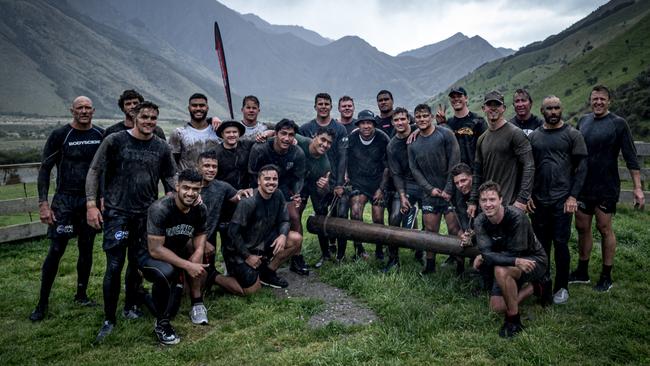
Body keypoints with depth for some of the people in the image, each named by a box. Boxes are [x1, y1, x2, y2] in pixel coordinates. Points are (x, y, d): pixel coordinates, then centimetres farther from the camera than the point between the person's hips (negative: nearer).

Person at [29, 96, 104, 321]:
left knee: (86, 249, 10)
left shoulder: (101, 136, 4)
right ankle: (42, 303, 9)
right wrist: (43, 204, -10)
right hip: (65, 199, -3)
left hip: (92, 200, 3)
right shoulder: (60, 135, -5)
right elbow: (44, 169, -3)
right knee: (56, 251, -4)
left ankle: (81, 295, 25)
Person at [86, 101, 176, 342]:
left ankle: (130, 306, 30)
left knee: (137, 263, 11)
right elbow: (95, 172, -1)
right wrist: (91, 204, -8)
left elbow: (169, 179, 11)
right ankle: (109, 318, 9)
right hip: (117, 212, -3)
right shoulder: (115, 141, -4)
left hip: (146, 214, 3)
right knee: (114, 266, -4)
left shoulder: (162, 148, 4)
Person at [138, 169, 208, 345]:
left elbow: (200, 235, 5)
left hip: (178, 252, 7)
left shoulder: (200, 209, -10)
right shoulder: (160, 209, -28)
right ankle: (161, 323, -15)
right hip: (149, 255, -6)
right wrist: (187, 265, -31)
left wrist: (198, 253, -18)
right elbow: (155, 250, -28)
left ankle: (197, 304, 3)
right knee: (165, 272, -36)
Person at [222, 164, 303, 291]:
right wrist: (247, 256, -16)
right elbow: (233, 231, -22)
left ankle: (267, 272, 6)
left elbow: (284, 221, 2)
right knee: (252, 289, -13)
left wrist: (283, 235, -20)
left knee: (296, 239, -10)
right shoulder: (248, 202, -25)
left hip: (264, 242, 6)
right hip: (241, 249, -6)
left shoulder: (278, 195, -6)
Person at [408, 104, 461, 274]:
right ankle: (430, 265, 20)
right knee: (430, 230, 7)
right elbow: (414, 170, 6)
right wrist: (430, 189, -7)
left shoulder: (446, 134, -4)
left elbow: (454, 163, -8)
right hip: (429, 194, 4)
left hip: (449, 191, -3)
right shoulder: (413, 144, 8)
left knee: (454, 229, -5)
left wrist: (448, 189, -12)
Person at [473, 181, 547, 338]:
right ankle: (532, 288, 23)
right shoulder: (480, 222, -15)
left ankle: (514, 320, -15)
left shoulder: (516, 216, -30)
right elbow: (486, 253, -24)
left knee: (501, 270, -35)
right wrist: (516, 261, -37)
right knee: (497, 307, 0)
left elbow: (513, 253, -28)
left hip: (534, 260, -6)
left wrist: (483, 258, -24)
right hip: (509, 264, 6)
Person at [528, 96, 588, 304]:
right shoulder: (533, 137, 8)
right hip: (538, 200, 3)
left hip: (562, 200, -3)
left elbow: (581, 167, -3)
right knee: (541, 243, 10)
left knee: (561, 243, -1)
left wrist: (573, 196, -10)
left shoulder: (572, 135, 0)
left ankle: (562, 287, 13)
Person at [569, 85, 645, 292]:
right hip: (583, 186, 5)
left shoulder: (618, 124, -6)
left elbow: (631, 158, -7)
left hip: (606, 188, -4)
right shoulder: (583, 121, 7)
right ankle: (582, 272, 23)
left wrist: (637, 188, -12)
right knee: (582, 228, 10)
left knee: (604, 229, 3)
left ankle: (606, 276, 16)